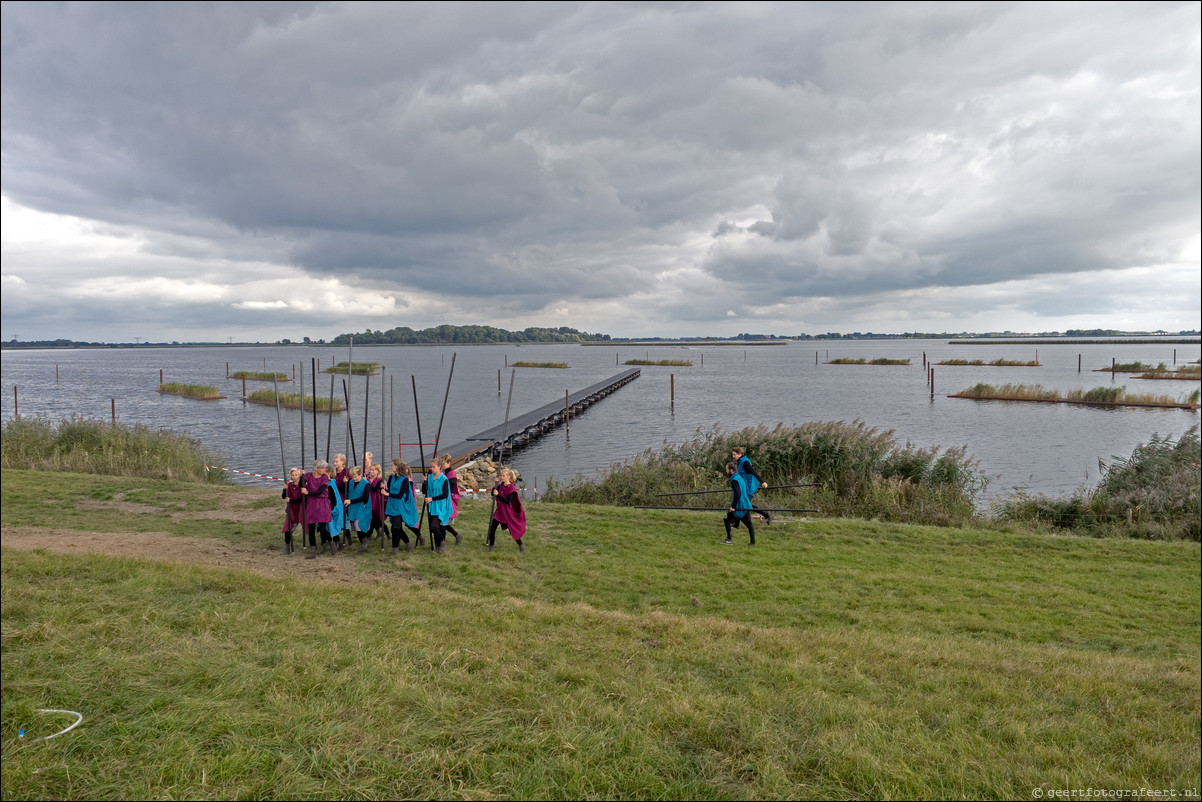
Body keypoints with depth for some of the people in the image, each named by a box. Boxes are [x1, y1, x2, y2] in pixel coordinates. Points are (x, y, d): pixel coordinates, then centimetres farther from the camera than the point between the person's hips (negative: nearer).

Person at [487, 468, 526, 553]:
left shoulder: (511, 488, -15)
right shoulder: (501, 485, 3)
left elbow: (507, 501, -21)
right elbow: (492, 493, 3)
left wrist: (498, 495, -27)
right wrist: (496, 484, -10)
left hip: (507, 512, -5)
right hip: (499, 511, 5)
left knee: (512, 531, 3)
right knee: (492, 528, -2)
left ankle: (521, 546, 23)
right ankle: (491, 546, 14)